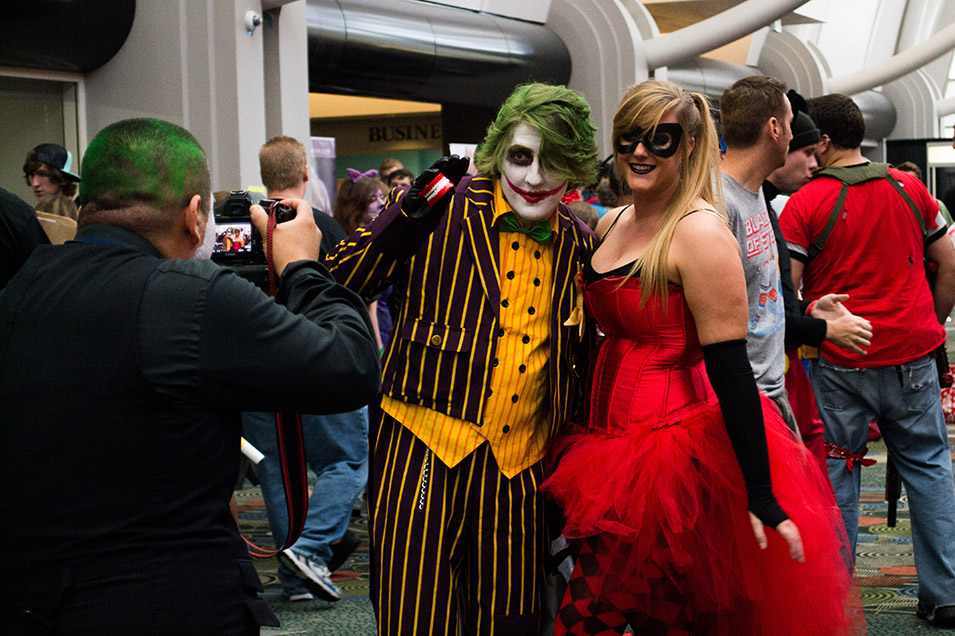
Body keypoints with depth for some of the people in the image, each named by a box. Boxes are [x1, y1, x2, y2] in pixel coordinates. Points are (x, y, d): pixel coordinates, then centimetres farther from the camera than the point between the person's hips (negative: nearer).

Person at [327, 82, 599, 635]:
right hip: (425, 452, -4)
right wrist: (410, 214, -22)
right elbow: (336, 288, -12)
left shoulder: (577, 246, 8)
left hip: (522, 465, 4)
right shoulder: (442, 212, -5)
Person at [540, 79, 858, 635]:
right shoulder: (610, 224, 11)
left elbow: (730, 368, -18)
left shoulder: (700, 232, -14)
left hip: (672, 450, -8)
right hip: (617, 442, 8)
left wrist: (761, 496, -19)